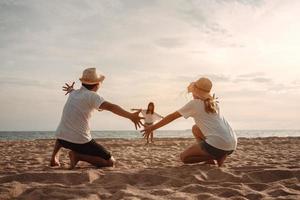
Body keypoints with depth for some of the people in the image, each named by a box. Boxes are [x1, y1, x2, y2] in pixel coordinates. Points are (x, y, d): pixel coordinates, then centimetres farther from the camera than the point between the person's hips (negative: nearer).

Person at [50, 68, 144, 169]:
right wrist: (130, 116, -40)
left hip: (62, 138, 8)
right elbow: (110, 106, -29)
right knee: (110, 162, -1)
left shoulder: (73, 93, 11)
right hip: (80, 141, -7)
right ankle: (78, 155, -13)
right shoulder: (91, 96, -11)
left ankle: (54, 157, 26)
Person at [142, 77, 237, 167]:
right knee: (195, 128, 23)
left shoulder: (194, 103, 0)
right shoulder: (214, 103, 17)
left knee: (183, 157, 7)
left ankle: (218, 157, -3)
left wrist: (153, 127, 14)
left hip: (218, 145, -7)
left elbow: (172, 117, 6)